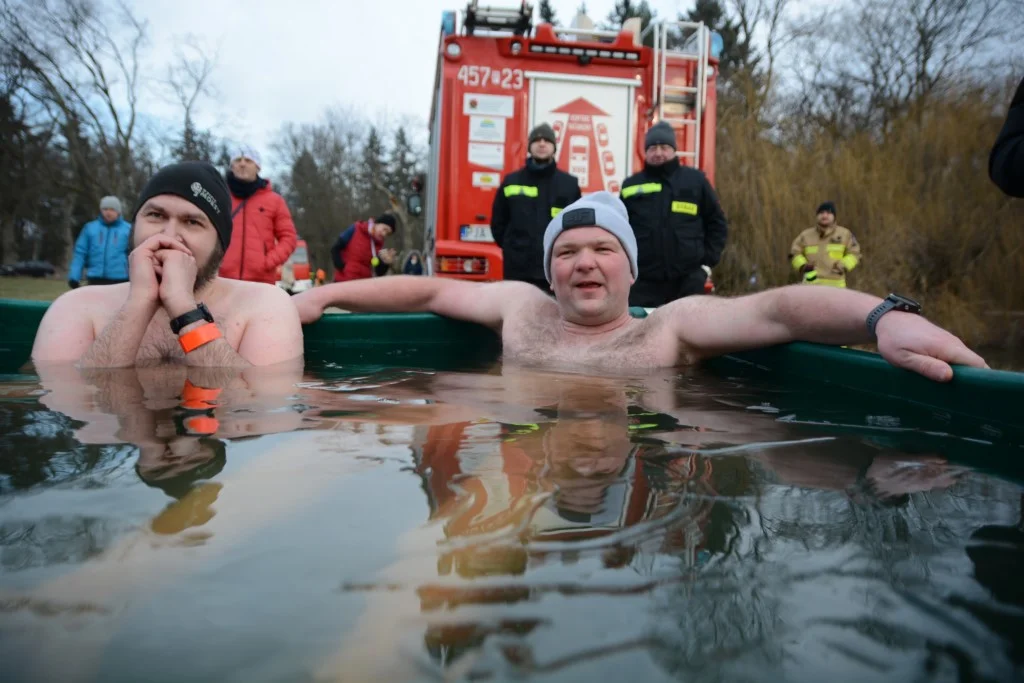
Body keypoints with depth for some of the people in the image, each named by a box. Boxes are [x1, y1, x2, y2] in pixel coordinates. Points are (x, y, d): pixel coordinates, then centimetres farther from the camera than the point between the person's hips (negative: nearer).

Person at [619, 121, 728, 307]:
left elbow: (717, 223, 12)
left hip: (688, 282, 0)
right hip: (642, 284, 0)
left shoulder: (695, 180, 8)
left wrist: (708, 262, 3)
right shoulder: (631, 186, 8)